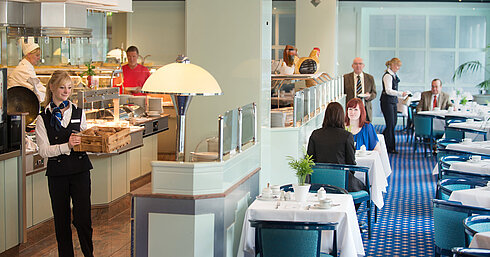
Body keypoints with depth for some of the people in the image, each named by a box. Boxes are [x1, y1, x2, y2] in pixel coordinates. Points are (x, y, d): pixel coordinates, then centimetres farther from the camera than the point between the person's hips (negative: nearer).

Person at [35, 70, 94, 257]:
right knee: (62, 220, 6)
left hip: (80, 170, 1)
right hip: (57, 173, -1)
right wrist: (66, 146, -21)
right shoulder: (43, 118, 1)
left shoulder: (79, 112, 9)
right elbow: (43, 150, -7)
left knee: (83, 218, -7)